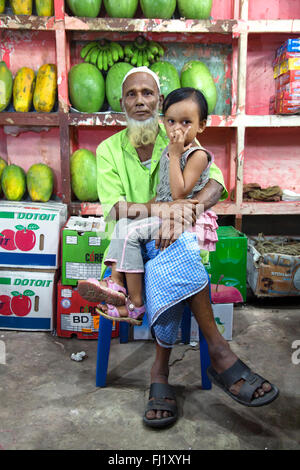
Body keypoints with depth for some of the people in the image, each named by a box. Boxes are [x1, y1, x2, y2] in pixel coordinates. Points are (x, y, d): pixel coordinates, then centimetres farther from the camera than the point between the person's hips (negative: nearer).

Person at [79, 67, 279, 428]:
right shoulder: (109, 149, 5)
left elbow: (215, 183, -11)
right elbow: (112, 210, -10)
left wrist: (183, 208, -34)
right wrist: (162, 208, -30)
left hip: (175, 240, 1)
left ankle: (160, 371, -24)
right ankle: (218, 351, -25)